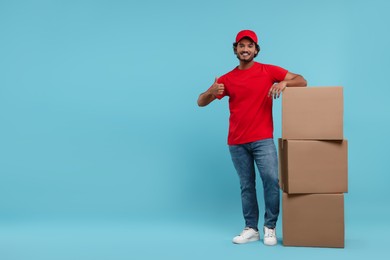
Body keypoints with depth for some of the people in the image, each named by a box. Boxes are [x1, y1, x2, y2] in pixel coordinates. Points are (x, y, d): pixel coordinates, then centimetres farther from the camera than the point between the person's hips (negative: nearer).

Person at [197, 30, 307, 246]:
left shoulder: (268, 71, 2)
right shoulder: (227, 79, 6)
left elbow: (302, 81, 3)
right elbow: (200, 102, 7)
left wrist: (284, 82, -20)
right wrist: (211, 92, -17)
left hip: (263, 139, -2)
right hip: (236, 142, 2)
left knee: (271, 180, -12)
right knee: (246, 185, 6)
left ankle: (270, 227, 1)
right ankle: (251, 229, 13)